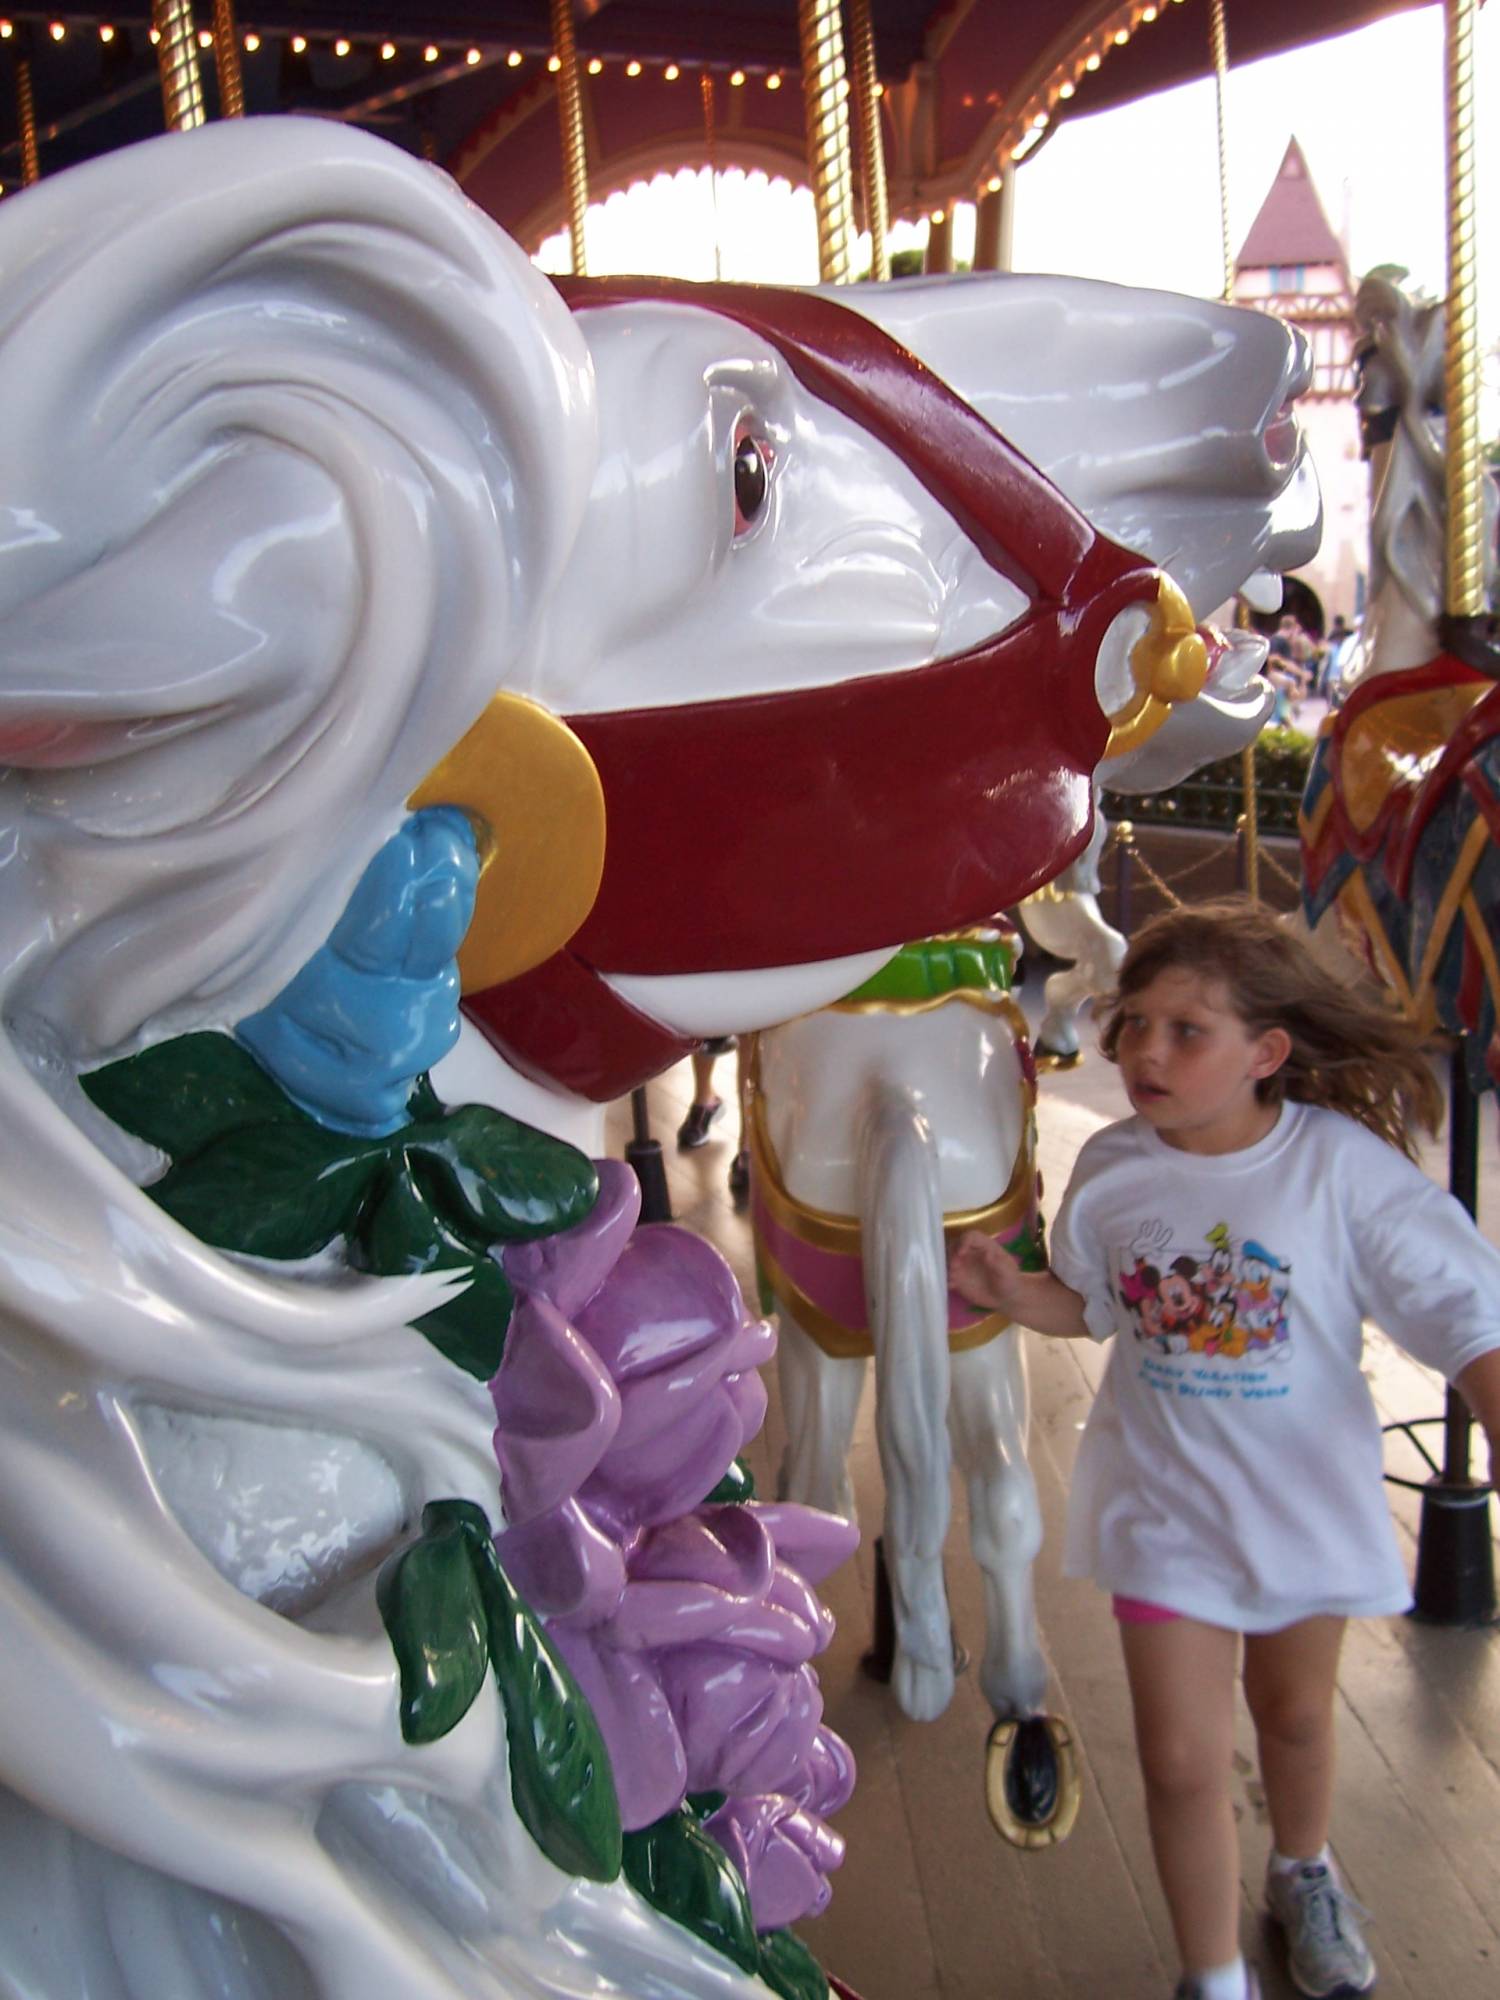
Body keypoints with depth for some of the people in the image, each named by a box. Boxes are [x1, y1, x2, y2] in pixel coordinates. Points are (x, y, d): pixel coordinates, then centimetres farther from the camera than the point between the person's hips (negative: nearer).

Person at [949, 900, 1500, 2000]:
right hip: (1166, 1506, 1)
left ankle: (1305, 1873, 57)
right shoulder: (1111, 1168, -12)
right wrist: (1011, 1289, -14)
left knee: (1294, 1712, 24)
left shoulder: (1343, 1166, -22)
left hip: (1306, 1502, 0)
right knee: (1181, 1760, 2)